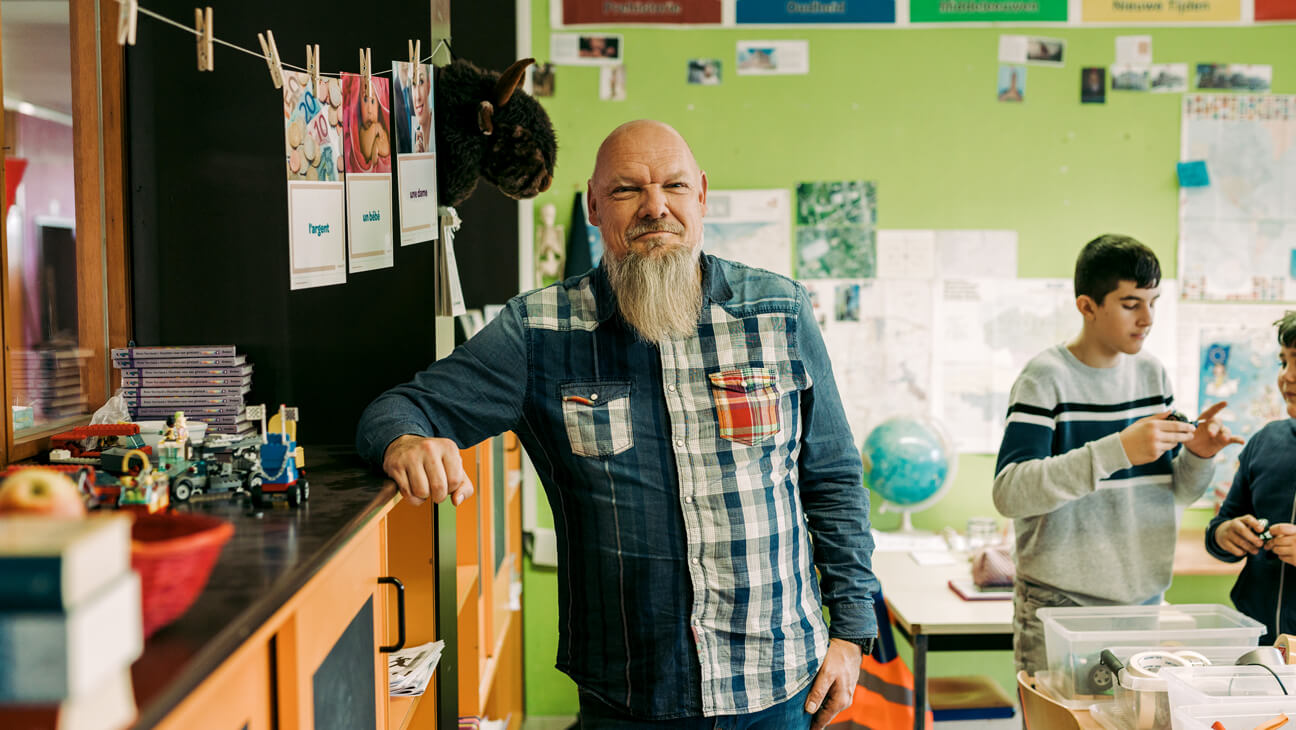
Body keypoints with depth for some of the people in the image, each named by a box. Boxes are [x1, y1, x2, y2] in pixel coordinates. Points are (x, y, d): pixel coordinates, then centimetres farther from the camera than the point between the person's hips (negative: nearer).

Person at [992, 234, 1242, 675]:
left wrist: (1197, 456, -6)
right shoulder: (1045, 379, -10)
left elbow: (1173, 494, 16)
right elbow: (1009, 493, -23)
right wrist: (1119, 450, -29)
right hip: (1061, 606, -5)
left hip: (1143, 601, 6)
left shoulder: (1152, 374, 9)